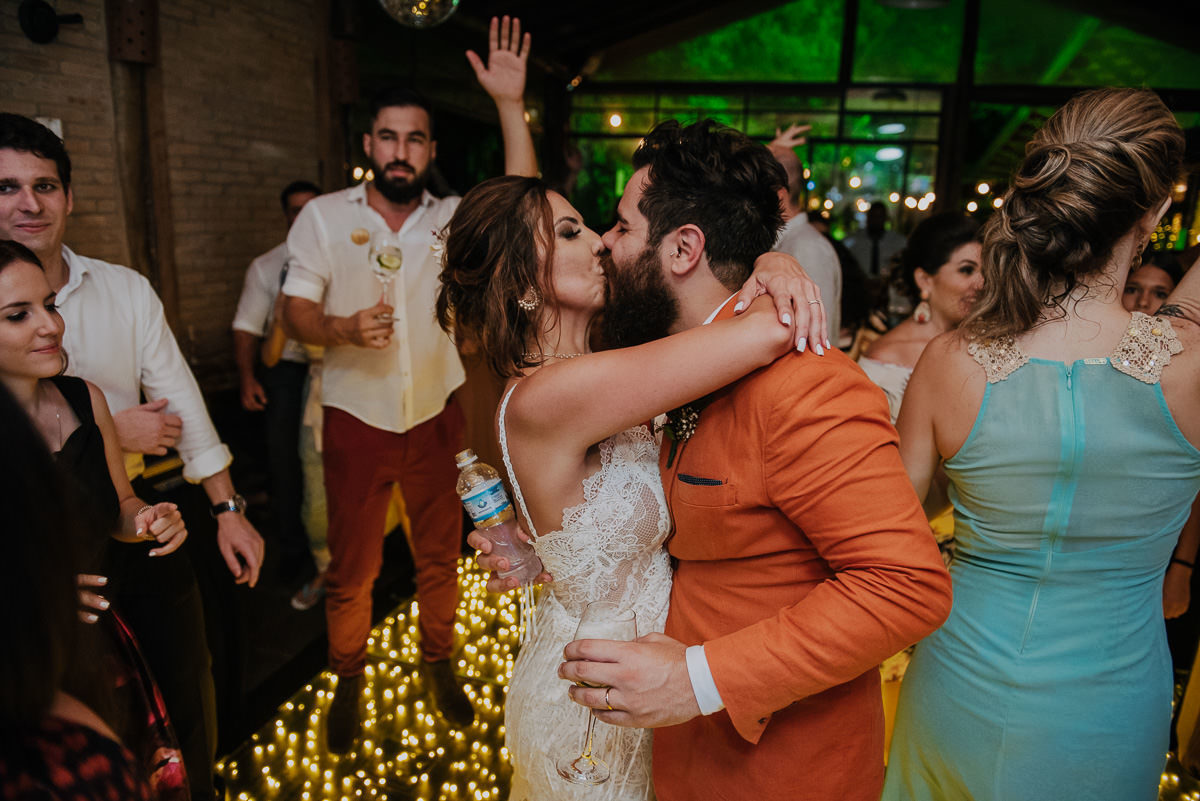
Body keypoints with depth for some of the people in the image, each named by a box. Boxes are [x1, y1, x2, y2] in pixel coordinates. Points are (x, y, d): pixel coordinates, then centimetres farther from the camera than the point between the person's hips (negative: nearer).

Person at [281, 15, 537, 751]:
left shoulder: (452, 217, 1)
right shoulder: (324, 215, -2)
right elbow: (297, 312, -4)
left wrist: (511, 104, -23)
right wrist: (344, 328, -25)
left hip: (437, 415, 1)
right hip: (357, 421, -1)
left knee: (441, 554, 15)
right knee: (352, 568, 10)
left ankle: (439, 664, 37)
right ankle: (349, 682, 33)